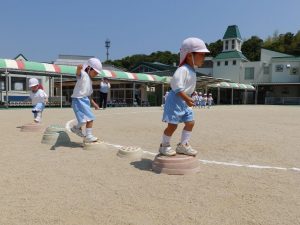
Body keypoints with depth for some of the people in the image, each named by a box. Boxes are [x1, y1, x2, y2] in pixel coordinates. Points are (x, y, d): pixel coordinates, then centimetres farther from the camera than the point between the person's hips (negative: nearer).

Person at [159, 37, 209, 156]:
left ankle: (183, 145, 19)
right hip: (176, 100, -10)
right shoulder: (183, 70, -20)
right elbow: (176, 86, -28)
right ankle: (164, 145, 16)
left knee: (190, 122, 9)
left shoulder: (192, 70, 12)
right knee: (172, 125, -3)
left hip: (184, 101, 10)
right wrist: (186, 98, -32)